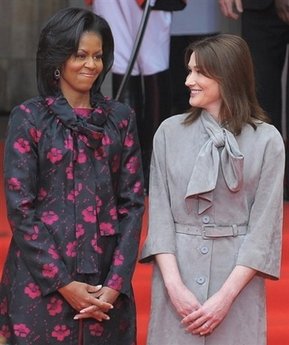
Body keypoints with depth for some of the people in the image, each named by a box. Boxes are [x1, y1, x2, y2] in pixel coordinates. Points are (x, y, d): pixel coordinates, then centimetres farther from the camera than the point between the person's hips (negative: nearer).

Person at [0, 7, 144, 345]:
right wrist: (62, 282, -11)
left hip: (106, 282, 3)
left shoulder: (120, 118, 7)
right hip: (40, 283, -3)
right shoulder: (29, 118, -2)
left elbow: (132, 203, 5)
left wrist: (116, 282, -6)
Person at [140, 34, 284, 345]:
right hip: (177, 268, 1)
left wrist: (225, 296, -12)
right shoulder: (170, 132, 0)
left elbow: (264, 226, -5)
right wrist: (174, 285, -11)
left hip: (237, 274, -1)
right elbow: (159, 213, -1)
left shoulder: (266, 140, -4)